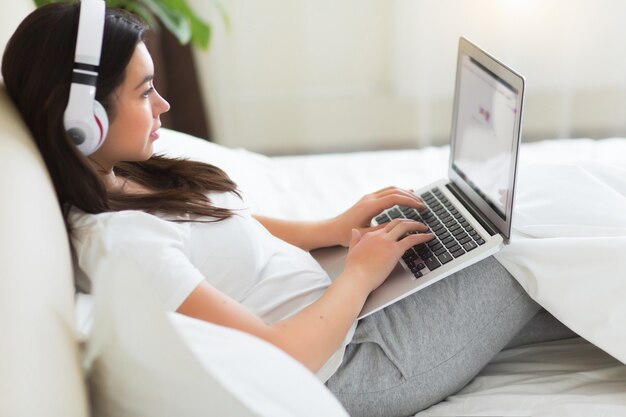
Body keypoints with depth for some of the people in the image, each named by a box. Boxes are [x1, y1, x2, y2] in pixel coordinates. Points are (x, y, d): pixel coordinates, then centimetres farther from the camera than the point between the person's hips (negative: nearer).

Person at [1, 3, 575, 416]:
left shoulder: (124, 181, -1)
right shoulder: (119, 240, -30)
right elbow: (281, 360, -30)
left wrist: (335, 228, 0)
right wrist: (362, 272, -15)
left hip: (343, 314, 9)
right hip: (345, 370, -9)